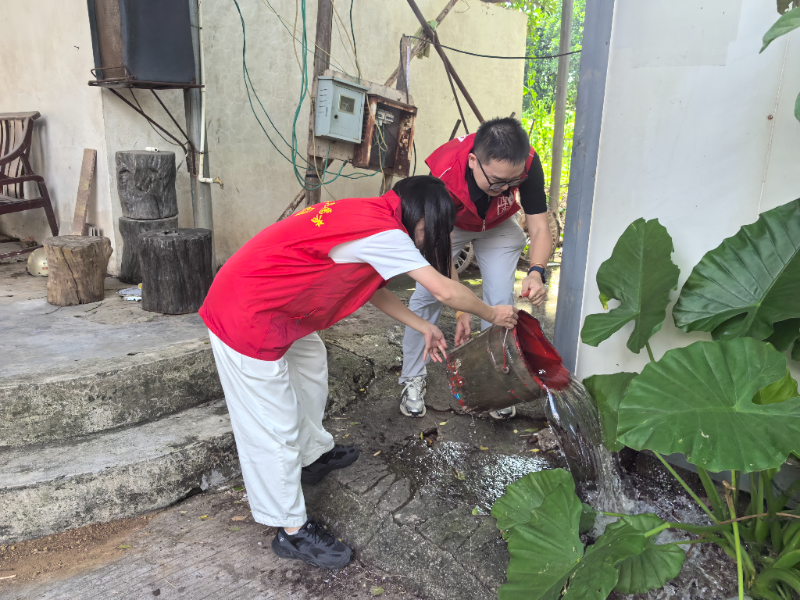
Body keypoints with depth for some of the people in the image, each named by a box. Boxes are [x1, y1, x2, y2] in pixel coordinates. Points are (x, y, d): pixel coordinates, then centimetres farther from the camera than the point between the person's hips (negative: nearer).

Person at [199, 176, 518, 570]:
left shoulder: (366, 215, 9)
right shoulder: (384, 231, -19)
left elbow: (372, 286, 16)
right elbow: (446, 292, -16)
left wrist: (422, 327, 16)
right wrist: (493, 315, 2)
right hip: (246, 319, -11)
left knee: (310, 364, 26)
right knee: (273, 426, 0)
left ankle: (314, 454, 47)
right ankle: (293, 531, 16)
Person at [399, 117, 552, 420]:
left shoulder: (527, 164, -36)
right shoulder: (444, 175, -40)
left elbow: (539, 228, -28)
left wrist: (536, 272, -49)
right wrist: (460, 309, -35)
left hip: (498, 227, 2)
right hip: (449, 225, -1)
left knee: (501, 302, -10)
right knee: (426, 296, -11)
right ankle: (412, 381, 7)